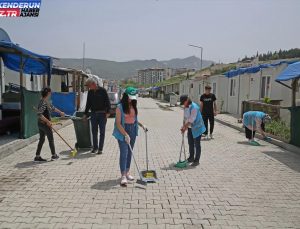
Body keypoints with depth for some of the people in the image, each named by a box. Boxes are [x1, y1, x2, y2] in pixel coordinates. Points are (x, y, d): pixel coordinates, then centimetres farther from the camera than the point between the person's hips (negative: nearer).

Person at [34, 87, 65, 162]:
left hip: (40, 123, 9)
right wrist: (47, 121, -27)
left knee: (41, 139, 13)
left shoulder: (46, 102, 10)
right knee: (51, 139, 6)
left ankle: (37, 156, 17)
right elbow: (39, 114, -29)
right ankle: (54, 155, 19)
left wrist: (60, 112, 39)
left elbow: (52, 107, 27)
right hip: (45, 124, -9)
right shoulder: (44, 103, -20)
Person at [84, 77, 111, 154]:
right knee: (94, 132, 8)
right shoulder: (90, 92, 8)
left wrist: (107, 112, -16)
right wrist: (85, 114, 15)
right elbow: (88, 104, 16)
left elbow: (108, 102, -7)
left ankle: (100, 148, 9)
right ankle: (95, 147, 19)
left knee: (102, 132, 2)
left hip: (102, 114, -4)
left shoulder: (102, 90, -6)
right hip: (93, 114, 5)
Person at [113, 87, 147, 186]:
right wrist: (126, 134, -22)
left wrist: (142, 125, 7)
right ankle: (123, 176, -3)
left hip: (133, 130, 6)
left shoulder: (133, 106, 6)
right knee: (124, 152, -8)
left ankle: (127, 172, 27)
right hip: (123, 131, -6)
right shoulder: (120, 107, -13)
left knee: (130, 152, 13)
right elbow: (118, 123, -16)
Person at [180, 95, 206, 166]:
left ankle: (196, 160, 9)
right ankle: (191, 158, 30)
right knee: (190, 143, 16)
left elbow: (191, 119, -25)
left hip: (197, 128, -8)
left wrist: (185, 127, -19)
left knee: (197, 144, 0)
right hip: (190, 128, 8)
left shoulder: (194, 107, -24)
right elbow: (185, 117, 8)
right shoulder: (186, 107, 4)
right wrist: (184, 126, -4)